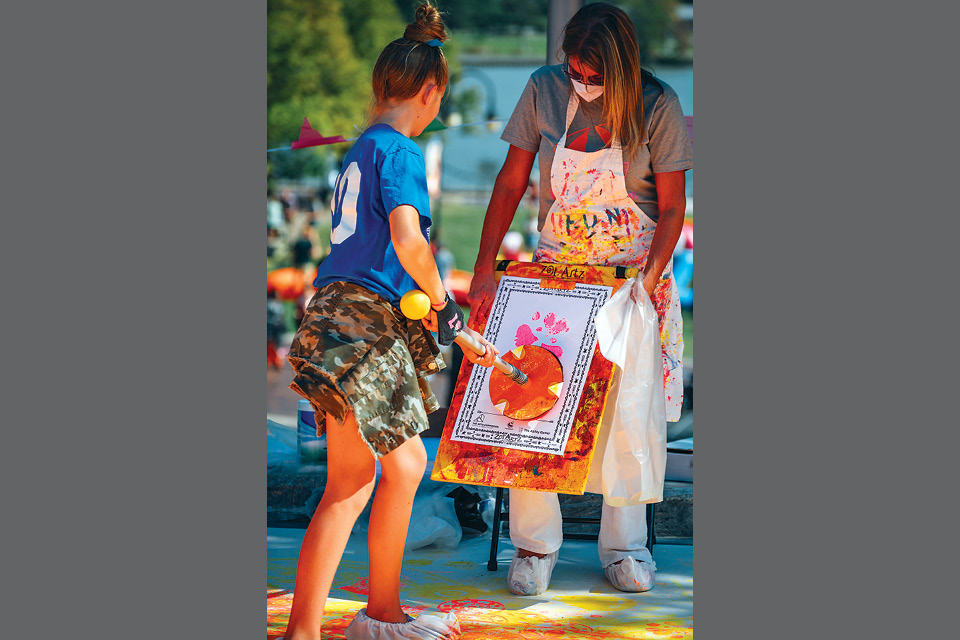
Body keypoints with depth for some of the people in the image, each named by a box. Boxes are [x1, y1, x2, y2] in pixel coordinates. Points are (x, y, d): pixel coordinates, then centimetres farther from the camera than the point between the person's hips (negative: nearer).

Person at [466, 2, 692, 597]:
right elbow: (511, 183, 0)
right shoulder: (544, 90, -5)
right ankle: (535, 543, 2)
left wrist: (648, 279, -16)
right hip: (555, 269, 1)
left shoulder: (658, 106, -10)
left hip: (634, 274, -1)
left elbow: (672, 207, -5)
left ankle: (625, 545, 10)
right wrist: (484, 271, -5)